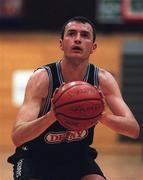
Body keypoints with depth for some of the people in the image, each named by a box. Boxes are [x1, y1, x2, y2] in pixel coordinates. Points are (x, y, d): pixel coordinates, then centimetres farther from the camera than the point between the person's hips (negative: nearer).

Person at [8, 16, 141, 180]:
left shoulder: (102, 79, -13)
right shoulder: (42, 78, -23)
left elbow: (134, 129, -18)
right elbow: (17, 137, -32)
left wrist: (101, 116, -39)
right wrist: (52, 115, -51)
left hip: (78, 156, 3)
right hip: (35, 158, -3)